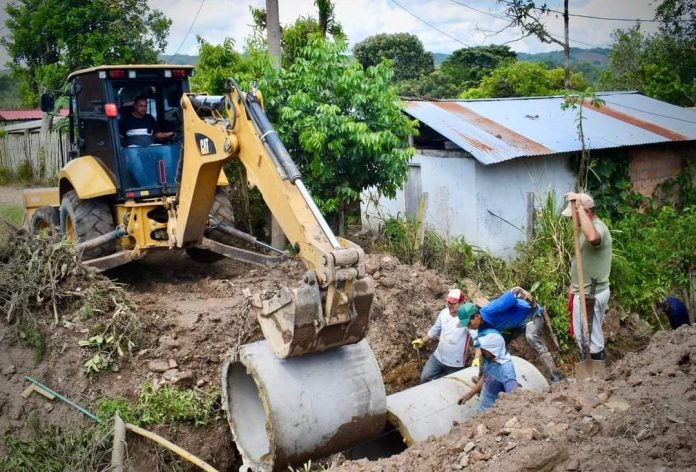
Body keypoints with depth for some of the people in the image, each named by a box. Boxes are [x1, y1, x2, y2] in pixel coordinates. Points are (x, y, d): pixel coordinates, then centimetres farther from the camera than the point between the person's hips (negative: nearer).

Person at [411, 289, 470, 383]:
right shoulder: (444, 312, -6)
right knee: (425, 378, 11)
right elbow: (435, 330, 12)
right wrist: (422, 341, 17)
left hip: (455, 363, -5)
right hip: (438, 357, 5)